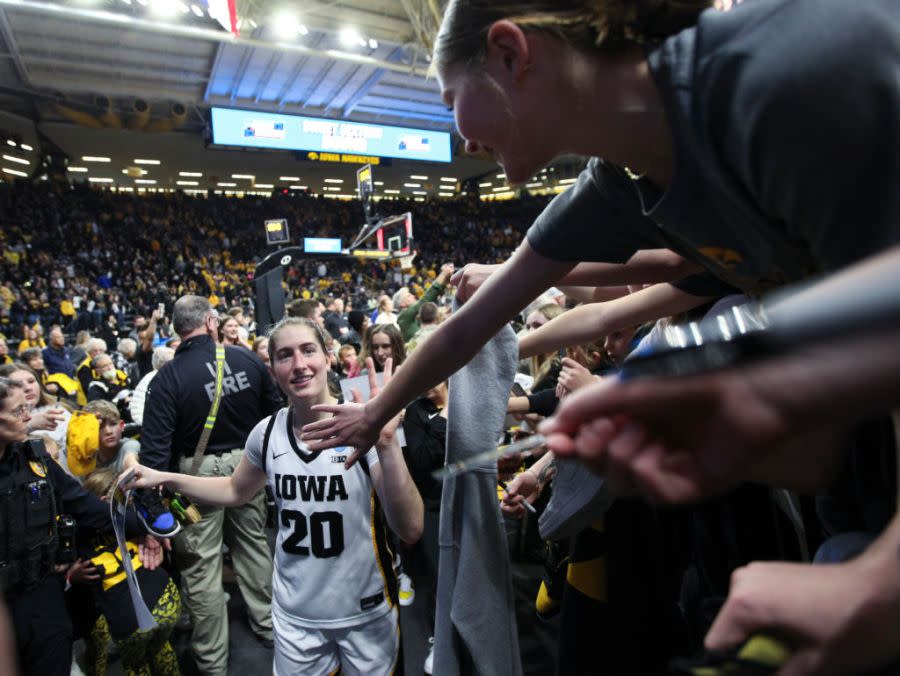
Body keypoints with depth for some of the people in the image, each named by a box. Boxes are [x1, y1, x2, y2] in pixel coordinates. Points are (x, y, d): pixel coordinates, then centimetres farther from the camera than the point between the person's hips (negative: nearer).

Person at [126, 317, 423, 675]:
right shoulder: (267, 432, -8)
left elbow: (410, 530, -28)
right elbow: (236, 490, 13)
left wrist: (386, 445, -42)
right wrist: (165, 479, 0)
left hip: (366, 613, -2)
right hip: (295, 614, 3)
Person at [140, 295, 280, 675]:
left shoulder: (168, 378, -15)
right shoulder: (247, 360, -8)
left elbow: (155, 446, -18)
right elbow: (274, 411, -1)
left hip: (199, 472, -3)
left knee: (201, 565, 11)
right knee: (254, 546, 21)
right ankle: (266, 623, 40)